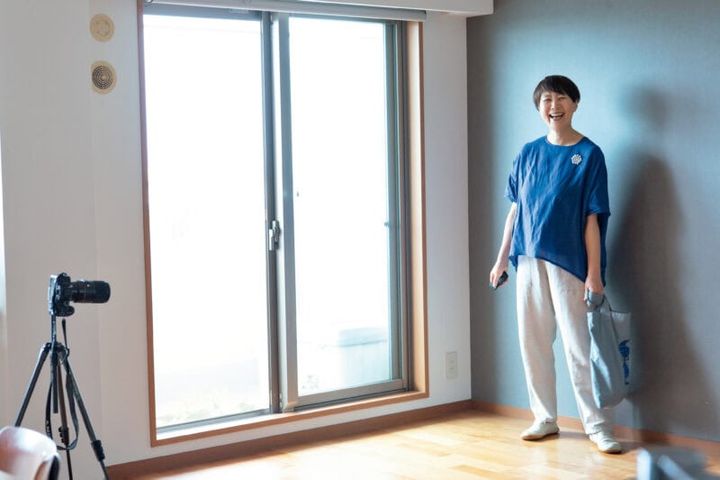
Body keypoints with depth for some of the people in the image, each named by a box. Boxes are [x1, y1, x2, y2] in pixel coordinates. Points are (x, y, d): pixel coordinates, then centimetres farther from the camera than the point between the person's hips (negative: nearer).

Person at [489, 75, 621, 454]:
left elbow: (592, 218, -8)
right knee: (532, 342, 8)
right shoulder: (528, 153, 10)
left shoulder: (589, 154, -4)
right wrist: (502, 258, 11)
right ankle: (545, 419, 21)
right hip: (528, 260, 5)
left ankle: (597, 426, 6)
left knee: (578, 346, -3)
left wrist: (594, 273, -12)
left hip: (568, 263, -5)